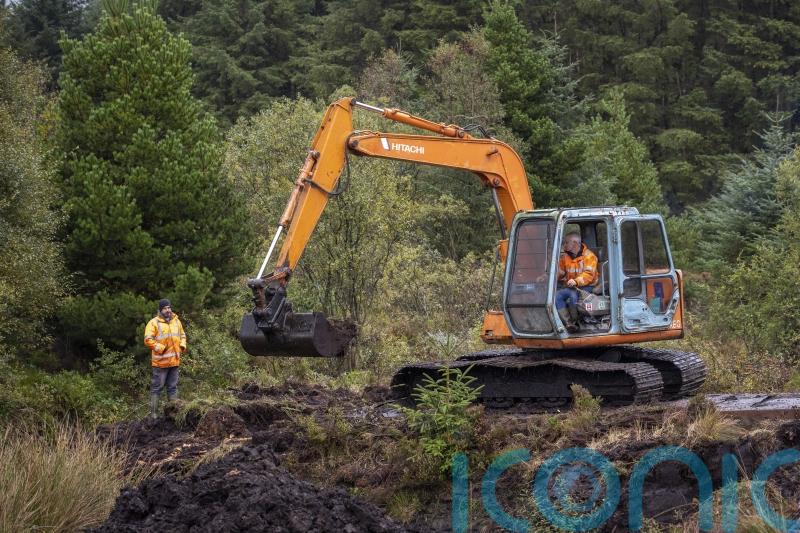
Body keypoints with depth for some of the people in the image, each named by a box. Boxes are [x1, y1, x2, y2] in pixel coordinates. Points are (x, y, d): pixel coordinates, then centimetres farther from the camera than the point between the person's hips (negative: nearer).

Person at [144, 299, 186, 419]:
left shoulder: (176, 321, 13)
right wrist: (160, 348, -17)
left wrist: (182, 346, 7)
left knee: (173, 387, 12)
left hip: (174, 360, 6)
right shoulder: (154, 323, -6)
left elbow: (182, 335, 25)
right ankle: (154, 413, 0)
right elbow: (148, 340, -12)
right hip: (160, 361, -6)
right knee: (157, 387, -3)